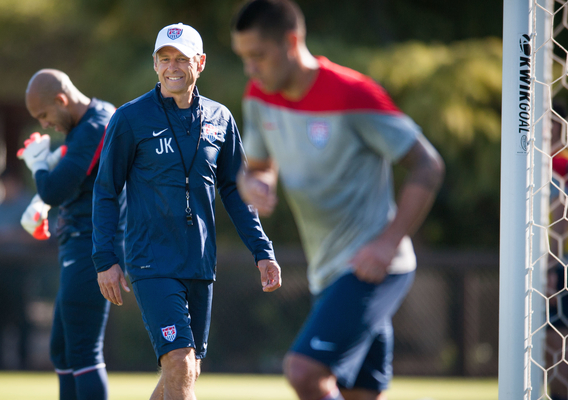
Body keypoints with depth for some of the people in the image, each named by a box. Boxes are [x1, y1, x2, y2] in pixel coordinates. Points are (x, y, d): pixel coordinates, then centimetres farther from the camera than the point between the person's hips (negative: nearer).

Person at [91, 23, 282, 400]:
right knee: (179, 366, -17)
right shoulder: (130, 119, -4)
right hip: (152, 265, -5)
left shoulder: (219, 119, 8)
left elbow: (234, 192, 15)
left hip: (200, 265, 5)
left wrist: (262, 251, 8)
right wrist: (105, 260, -7)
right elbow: (105, 191, 0)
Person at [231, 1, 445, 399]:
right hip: (329, 272, 8)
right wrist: (253, 187, -8)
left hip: (369, 268, -8)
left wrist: (388, 243, -20)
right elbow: (256, 169, 17)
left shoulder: (351, 96, -17)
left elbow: (428, 166, -13)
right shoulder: (260, 98, 5)